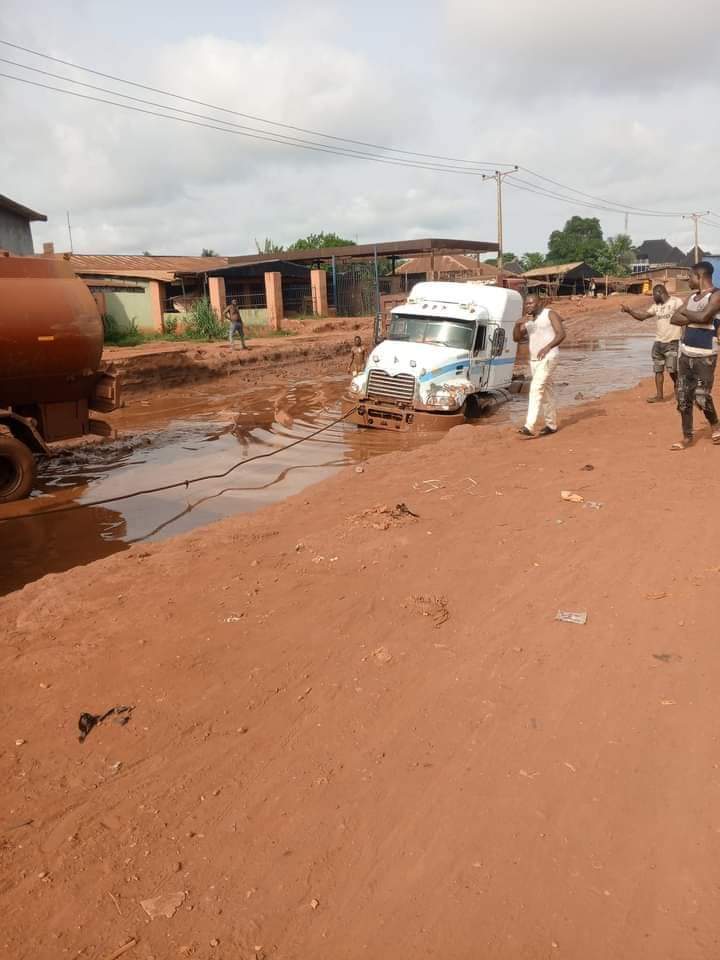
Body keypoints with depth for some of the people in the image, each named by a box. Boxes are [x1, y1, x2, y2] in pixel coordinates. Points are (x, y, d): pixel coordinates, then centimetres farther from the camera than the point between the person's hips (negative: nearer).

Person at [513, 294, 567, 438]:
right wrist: (518, 324, -11)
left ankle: (530, 427, -26)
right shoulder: (527, 320, 13)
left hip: (548, 358, -7)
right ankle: (551, 425, 21)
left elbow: (561, 334, -14)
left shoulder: (550, 314, -5)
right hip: (534, 360, 7)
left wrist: (547, 347, -27)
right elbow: (516, 338, 8)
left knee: (536, 389, -19)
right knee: (546, 391, 13)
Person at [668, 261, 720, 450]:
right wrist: (693, 318, -10)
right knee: (683, 397, 5)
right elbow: (675, 318, 7)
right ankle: (687, 437, 14)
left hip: (704, 356, -7)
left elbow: (704, 317, -24)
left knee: (701, 397, -8)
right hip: (685, 353, 7)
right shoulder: (693, 296, 14)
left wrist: (686, 313, -5)